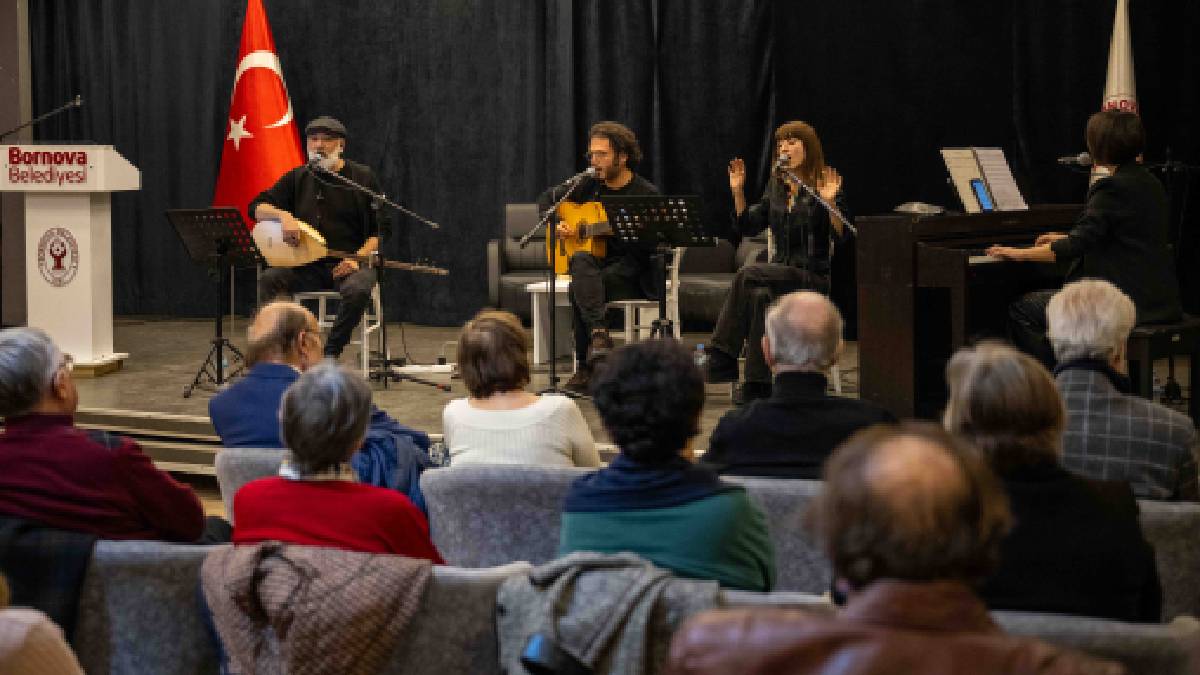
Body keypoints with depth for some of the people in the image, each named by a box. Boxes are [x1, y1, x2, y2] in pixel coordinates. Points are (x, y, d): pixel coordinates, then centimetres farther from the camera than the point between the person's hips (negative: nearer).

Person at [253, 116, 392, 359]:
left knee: (357, 289, -36)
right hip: (306, 265, 3)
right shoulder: (297, 178, 13)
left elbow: (380, 229, 3)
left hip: (349, 264, -3)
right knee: (269, 279, -25)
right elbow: (257, 207, 9)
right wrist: (283, 216, -13)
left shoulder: (362, 177, 5)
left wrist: (358, 258, -14)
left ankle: (330, 354, -23)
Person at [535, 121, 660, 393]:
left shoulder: (646, 194, -4)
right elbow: (547, 199, 25)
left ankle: (586, 369, -33)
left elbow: (647, 249, -9)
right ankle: (598, 331, -47)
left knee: (579, 290, -33)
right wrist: (556, 225, 7)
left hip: (630, 272, -4)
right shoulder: (590, 186, 12)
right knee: (581, 260, -34)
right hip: (595, 265, 4)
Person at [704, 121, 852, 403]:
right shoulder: (776, 186, 15)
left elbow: (841, 238, -13)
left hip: (812, 278, -5)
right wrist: (738, 192, 1)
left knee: (749, 274, -28)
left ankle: (722, 356, -26)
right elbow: (747, 227, 12)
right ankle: (757, 387, -34)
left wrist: (830, 202, -27)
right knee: (761, 296, -31)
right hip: (780, 273, 5)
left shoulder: (825, 186, -4)